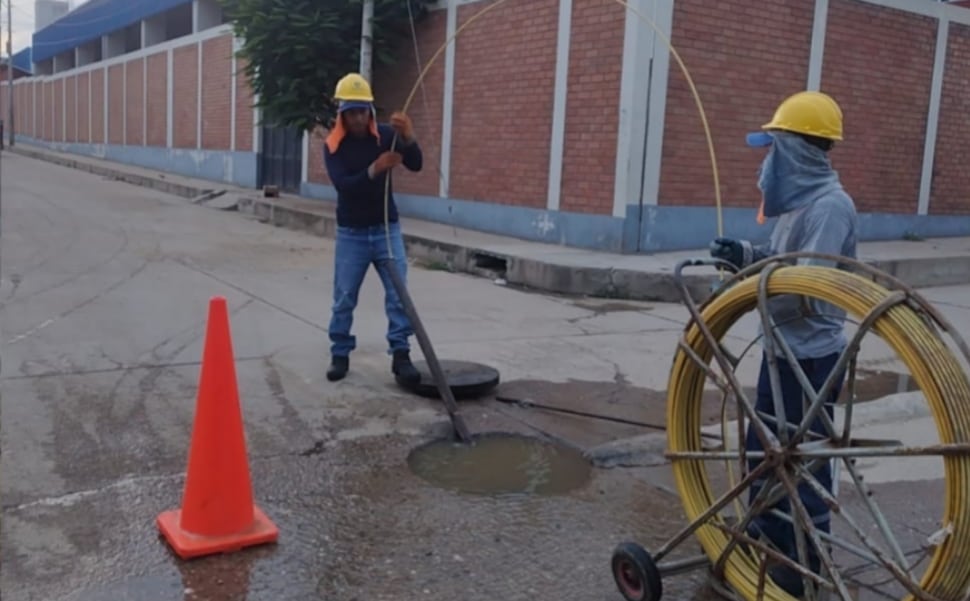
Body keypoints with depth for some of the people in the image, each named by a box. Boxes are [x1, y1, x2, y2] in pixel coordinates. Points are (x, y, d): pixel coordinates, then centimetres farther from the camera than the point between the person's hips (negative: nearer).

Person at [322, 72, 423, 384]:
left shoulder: (385, 134, -3)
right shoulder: (333, 145, -7)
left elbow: (415, 165, -15)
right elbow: (343, 185, -21)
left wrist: (408, 137, -36)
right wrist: (374, 169, -38)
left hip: (386, 229, 1)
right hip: (351, 233, -1)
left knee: (398, 295, -4)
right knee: (344, 298, 5)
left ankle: (400, 355, 1)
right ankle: (340, 354, 19)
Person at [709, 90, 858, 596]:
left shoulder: (829, 205, -21)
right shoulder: (800, 198, 8)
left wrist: (747, 272, -18)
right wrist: (747, 254, -2)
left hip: (812, 356, -9)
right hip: (784, 348, 10)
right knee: (763, 446, 19)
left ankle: (804, 564, 18)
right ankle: (767, 538, 37)